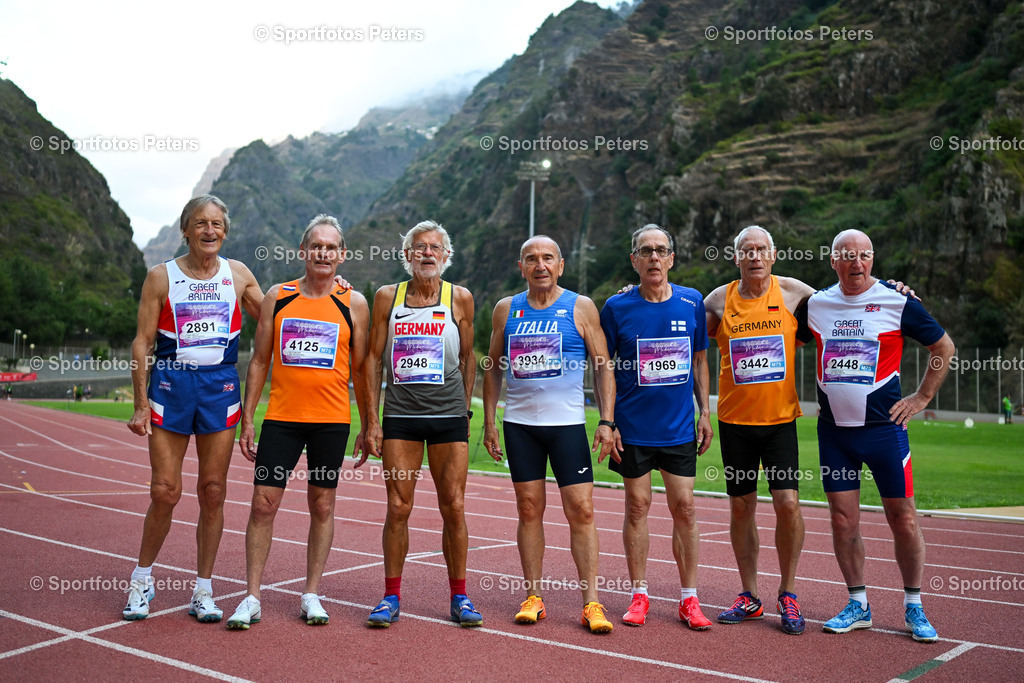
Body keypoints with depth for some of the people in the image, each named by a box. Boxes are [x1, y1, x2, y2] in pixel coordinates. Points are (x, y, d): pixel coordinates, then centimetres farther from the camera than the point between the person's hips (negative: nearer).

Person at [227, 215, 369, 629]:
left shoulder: (353, 304, 3)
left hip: (332, 420, 0)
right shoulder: (277, 297, 5)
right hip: (281, 417, 1)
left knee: (322, 506, 7)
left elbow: (360, 369, 7)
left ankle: (311, 595, 19)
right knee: (263, 503, -1)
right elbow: (260, 360, 8)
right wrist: (247, 419, 4)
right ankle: (252, 598, 10)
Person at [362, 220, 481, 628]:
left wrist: (464, 410, 10)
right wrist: (371, 420, 0)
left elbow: (467, 356, 12)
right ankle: (391, 597, 14)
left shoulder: (460, 298, 3)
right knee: (398, 508, 0)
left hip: (449, 415, 0)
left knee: (453, 508, 1)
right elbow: (373, 358, 5)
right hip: (400, 415, 0)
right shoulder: (387, 297, 4)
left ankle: (458, 597, 15)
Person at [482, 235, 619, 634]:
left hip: (568, 423, -2)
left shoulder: (580, 308, 1)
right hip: (519, 424, 2)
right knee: (529, 509, 6)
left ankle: (591, 602, 2)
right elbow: (493, 367, 14)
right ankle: (533, 597, 16)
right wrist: (489, 421, 8)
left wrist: (607, 421, -6)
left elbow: (603, 366, 2)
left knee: (581, 510, -5)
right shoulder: (506, 310, 8)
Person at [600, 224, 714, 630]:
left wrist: (705, 413, 7)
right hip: (632, 427, -1)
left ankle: (689, 599, 15)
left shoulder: (692, 303, 3)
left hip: (679, 426, 2)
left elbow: (699, 360, 11)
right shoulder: (617, 307, -3)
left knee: (684, 508, 4)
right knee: (637, 505, 5)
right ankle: (639, 596, 18)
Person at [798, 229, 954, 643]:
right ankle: (857, 606, 19)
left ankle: (913, 608, 18)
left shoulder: (897, 302, -3)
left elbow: (944, 347, 8)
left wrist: (922, 397, 4)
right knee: (843, 520, 5)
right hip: (833, 430, 3)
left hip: (884, 427, -2)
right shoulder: (816, 305, 5)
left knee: (903, 520, 2)